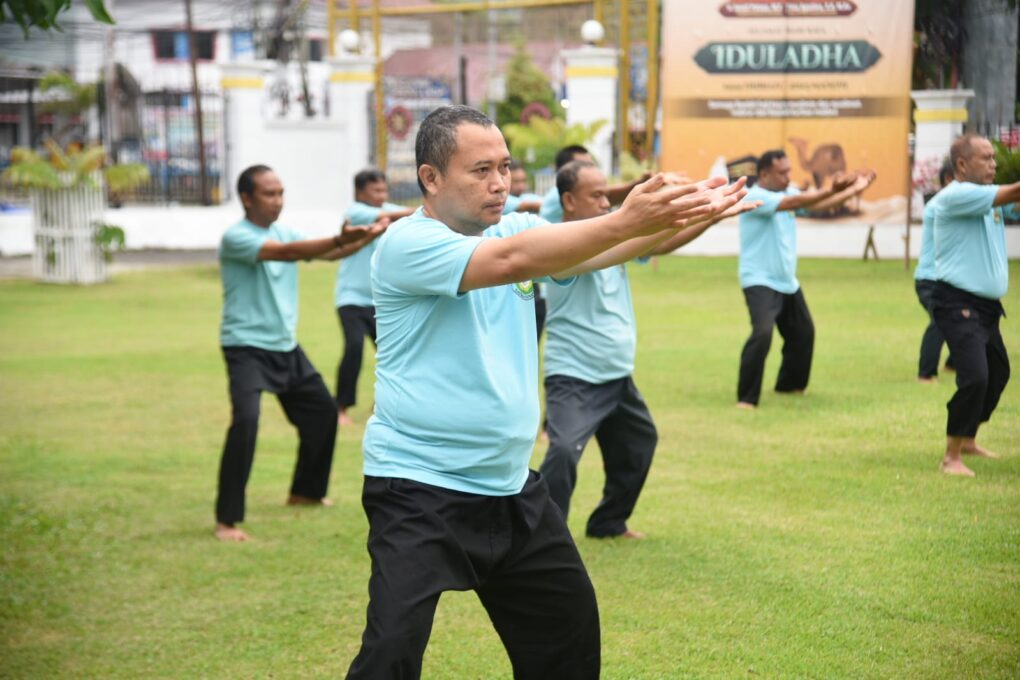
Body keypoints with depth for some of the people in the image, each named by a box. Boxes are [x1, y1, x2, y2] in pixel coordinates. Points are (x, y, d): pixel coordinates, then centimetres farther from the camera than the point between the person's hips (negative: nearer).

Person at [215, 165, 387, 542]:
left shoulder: (285, 232, 8)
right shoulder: (235, 237, -16)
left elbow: (327, 253, 0)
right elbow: (286, 253, -31)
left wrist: (368, 237, -17)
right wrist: (341, 238, -41)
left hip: (286, 347, 8)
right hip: (247, 347, -8)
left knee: (322, 410, 16)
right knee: (246, 421, -24)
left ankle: (305, 491, 36)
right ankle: (227, 520, -18)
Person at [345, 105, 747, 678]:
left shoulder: (516, 227, 8)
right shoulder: (408, 244, -15)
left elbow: (597, 249, -5)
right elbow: (510, 261, -30)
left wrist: (690, 213, -22)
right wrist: (624, 221, -38)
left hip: (512, 486, 8)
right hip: (420, 490, -7)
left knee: (571, 625, 17)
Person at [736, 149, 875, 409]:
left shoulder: (787, 193, 7)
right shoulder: (755, 197, -19)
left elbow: (819, 204, 6)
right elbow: (797, 203, -32)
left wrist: (854, 190, -1)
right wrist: (831, 189, -40)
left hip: (787, 282, 9)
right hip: (760, 282, -9)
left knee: (803, 332, 20)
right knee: (762, 333, -26)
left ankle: (789, 384, 40)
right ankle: (746, 398, -20)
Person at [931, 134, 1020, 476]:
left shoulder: (989, 196, 13)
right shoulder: (954, 196, -16)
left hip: (986, 305, 10)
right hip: (958, 304, -10)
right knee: (975, 377, -20)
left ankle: (968, 439, 36)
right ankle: (951, 457, -10)